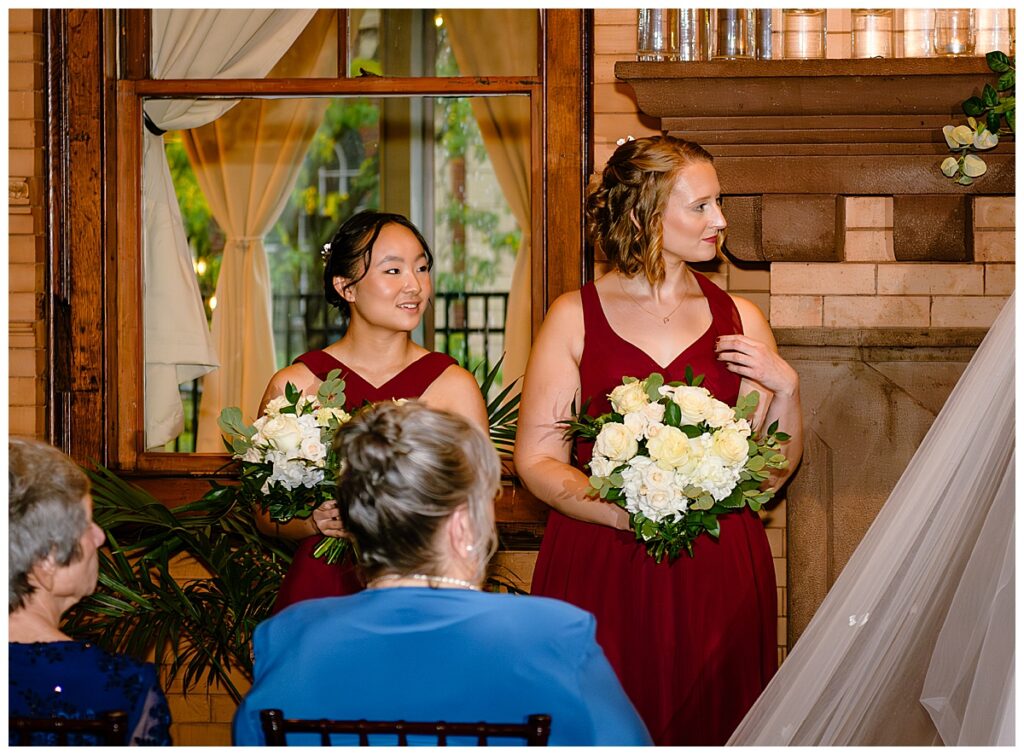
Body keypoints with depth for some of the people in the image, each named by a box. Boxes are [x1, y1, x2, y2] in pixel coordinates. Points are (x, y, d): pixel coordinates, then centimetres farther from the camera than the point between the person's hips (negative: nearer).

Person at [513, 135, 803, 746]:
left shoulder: (739, 321, 10)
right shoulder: (576, 317, 3)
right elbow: (537, 459, -1)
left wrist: (786, 387, -5)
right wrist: (624, 512, -15)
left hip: (717, 576, 2)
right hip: (599, 573, -2)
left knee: (707, 728, 2)